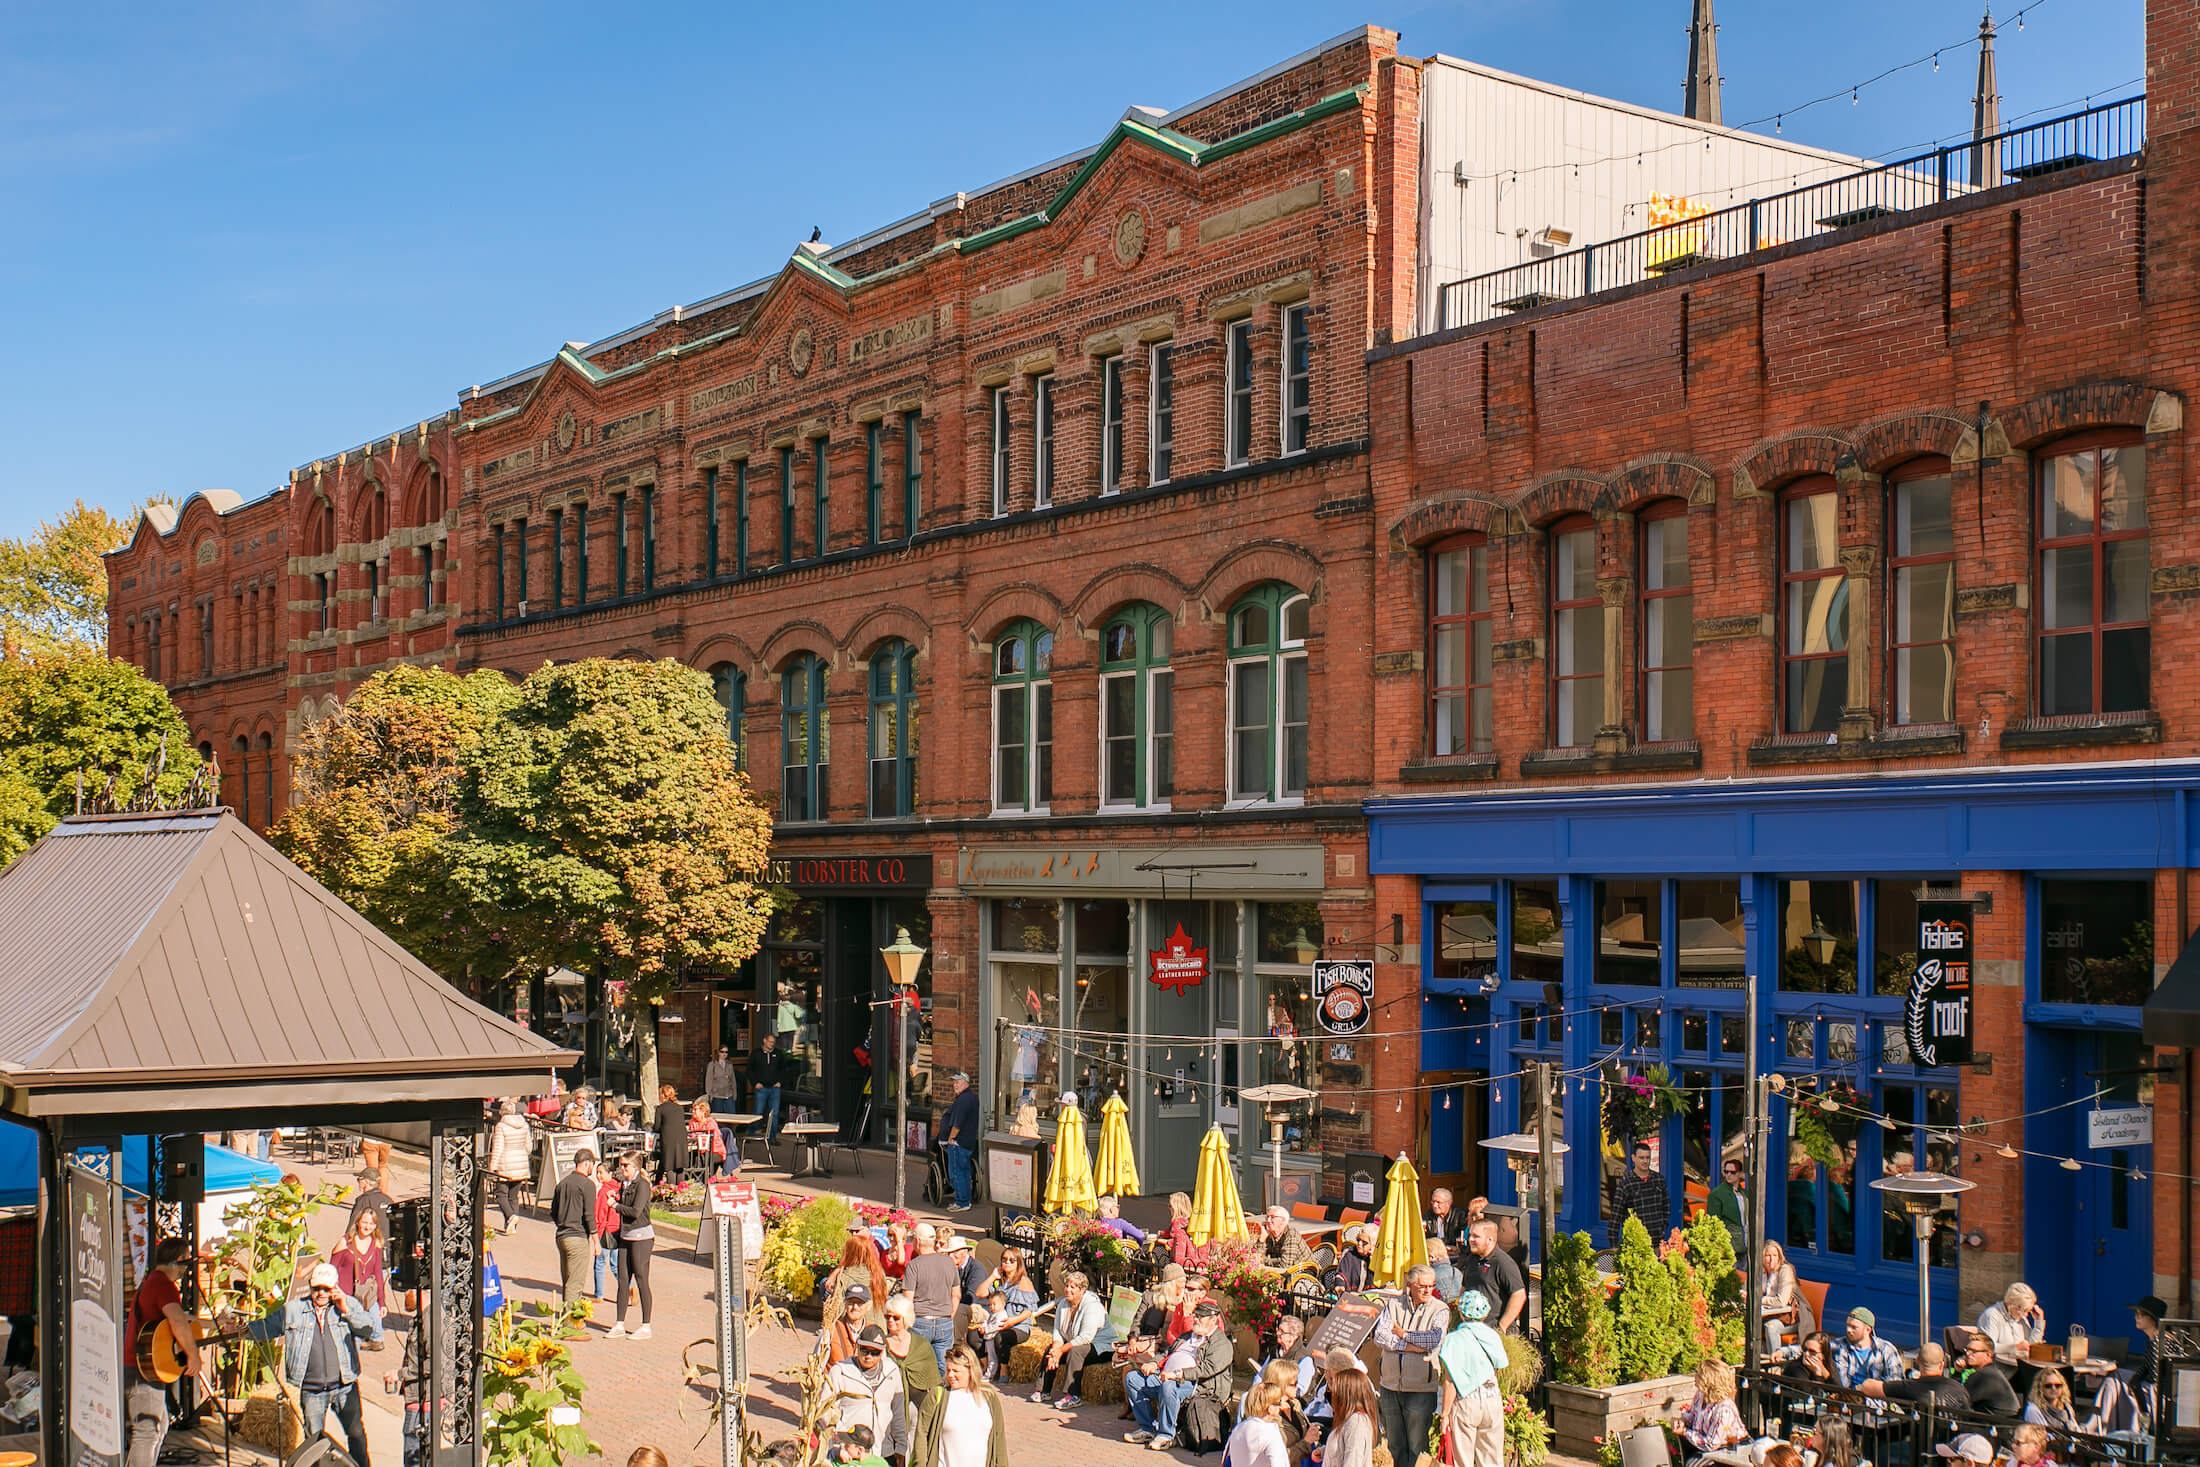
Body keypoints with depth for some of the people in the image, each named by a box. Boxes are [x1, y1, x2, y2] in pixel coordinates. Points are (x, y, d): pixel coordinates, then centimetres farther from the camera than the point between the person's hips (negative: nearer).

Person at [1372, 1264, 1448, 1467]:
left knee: (1416, 1447, 1)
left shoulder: (1440, 1310, 0)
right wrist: (1415, 1346, -12)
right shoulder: (1393, 1306, 8)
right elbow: (1380, 1337, -5)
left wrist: (1402, 1334, -6)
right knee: (1394, 1445, 11)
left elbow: (1435, 1339, -17)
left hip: (1421, 1389, -3)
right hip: (1390, 1386, 3)